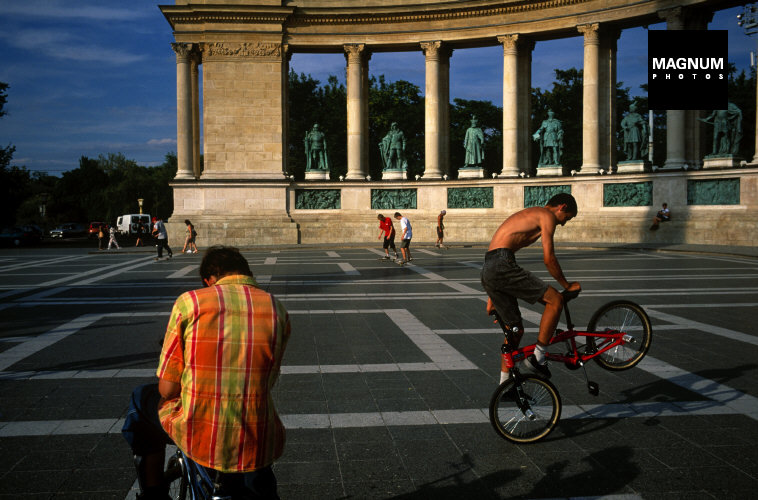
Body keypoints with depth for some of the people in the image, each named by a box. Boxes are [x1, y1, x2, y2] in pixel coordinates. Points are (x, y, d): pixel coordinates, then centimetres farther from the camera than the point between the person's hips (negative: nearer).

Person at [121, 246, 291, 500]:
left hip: (196, 439, -2)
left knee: (143, 398, 30)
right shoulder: (277, 309, 0)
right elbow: (268, 381, 10)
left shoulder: (189, 302, -8)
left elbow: (167, 389, -6)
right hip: (257, 447, 2)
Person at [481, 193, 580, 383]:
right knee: (555, 299, -4)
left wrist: (492, 295, 34)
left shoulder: (527, 215, 31)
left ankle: (504, 384, 21)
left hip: (487, 272, 10)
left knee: (515, 329, 17)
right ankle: (537, 356, 0)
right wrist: (567, 286, 9)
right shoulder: (547, 215, 2)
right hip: (502, 266, -10)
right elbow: (549, 258, -6)